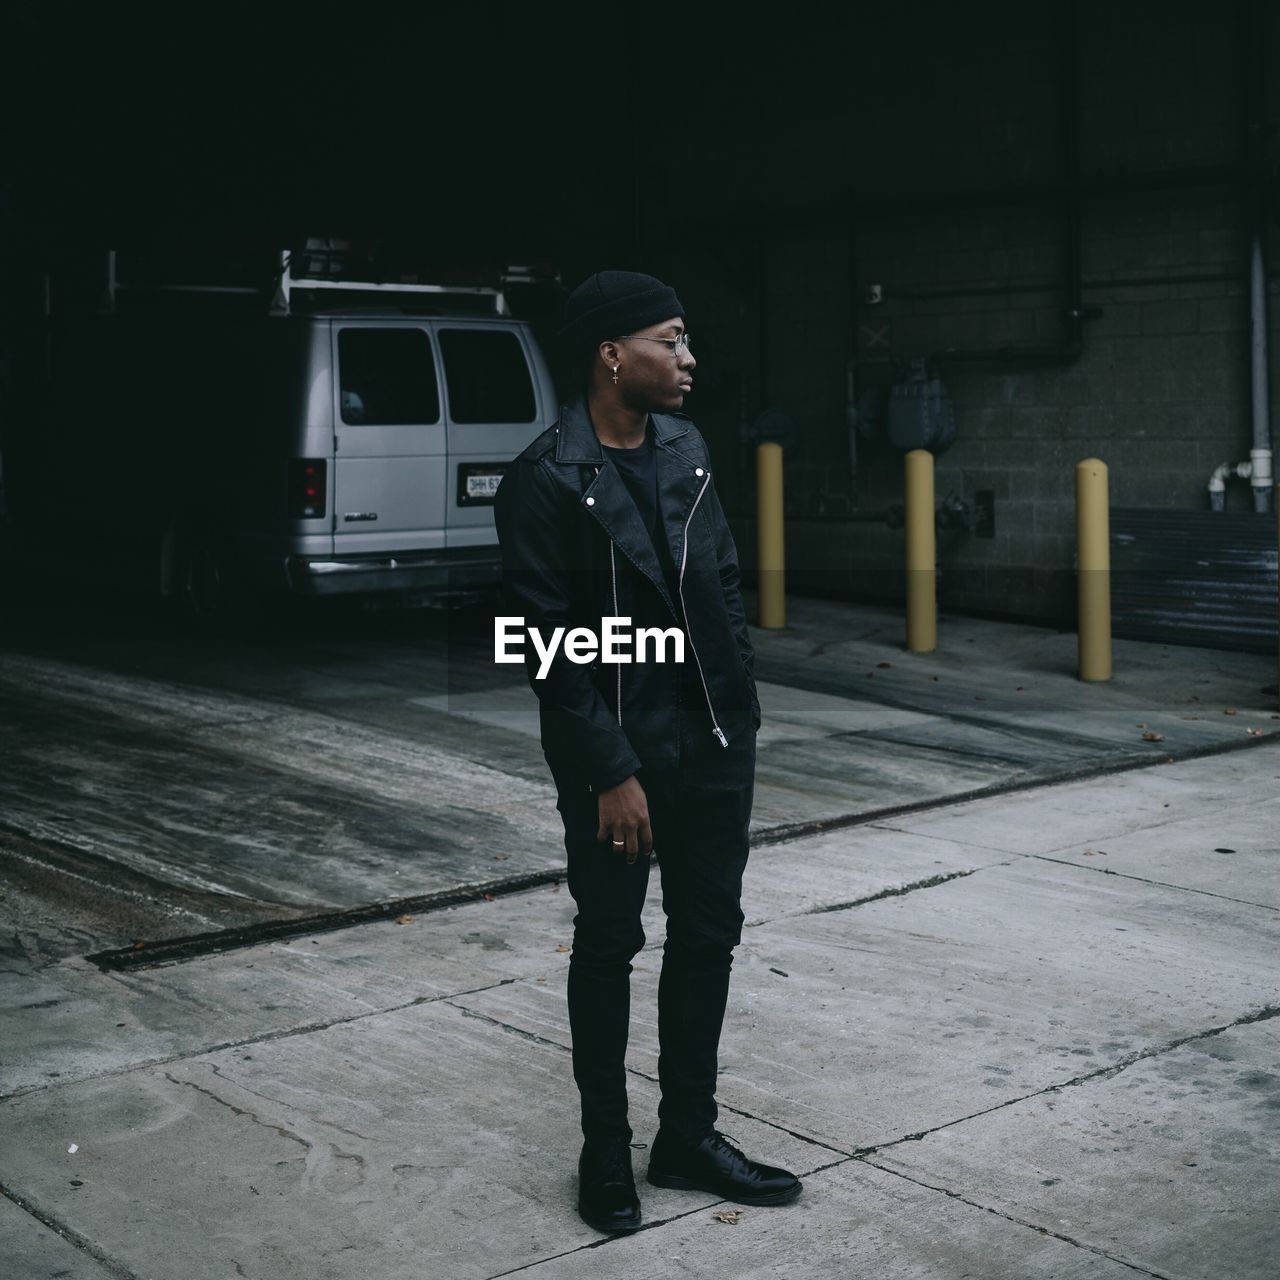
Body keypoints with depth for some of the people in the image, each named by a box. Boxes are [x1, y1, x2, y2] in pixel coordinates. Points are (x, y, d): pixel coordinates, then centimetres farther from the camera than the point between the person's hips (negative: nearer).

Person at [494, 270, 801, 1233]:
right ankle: (606, 1151, 22)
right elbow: (552, 644, -16)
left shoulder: (685, 447, 6)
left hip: (715, 744, 7)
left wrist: (741, 710, 9)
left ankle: (689, 1136, 27)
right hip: (617, 756, -6)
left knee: (708, 936, 13)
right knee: (609, 946, 7)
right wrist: (610, 770, -17)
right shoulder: (546, 482, -14)